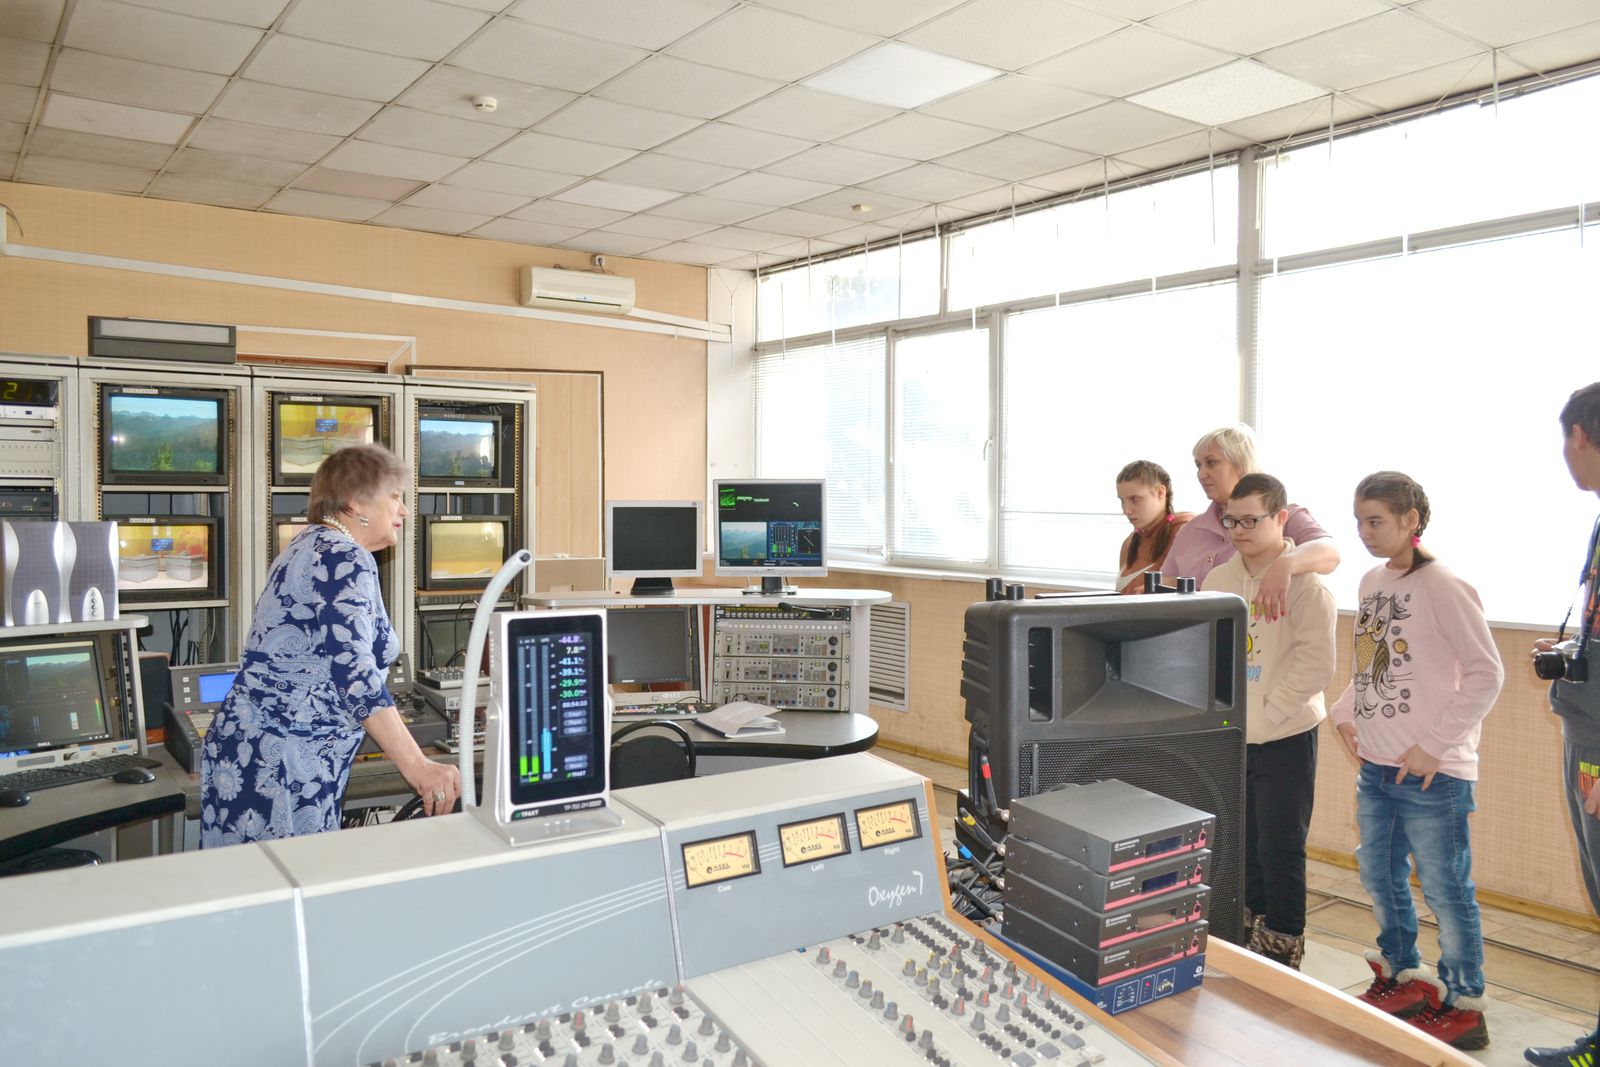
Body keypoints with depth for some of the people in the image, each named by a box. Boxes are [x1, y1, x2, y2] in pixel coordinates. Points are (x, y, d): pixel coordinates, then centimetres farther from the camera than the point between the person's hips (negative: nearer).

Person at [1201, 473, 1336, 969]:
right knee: (1244, 845, 17)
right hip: (1229, 736, 6)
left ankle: (1283, 952, 18)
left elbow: (1317, 663, -16)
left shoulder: (1303, 583, -12)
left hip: (1285, 737, -6)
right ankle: (1251, 937, 34)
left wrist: (1266, 713, -16)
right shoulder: (1218, 579, 6)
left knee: (1280, 850, 3)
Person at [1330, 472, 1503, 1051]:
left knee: (1446, 889, 5)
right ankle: (1403, 976, 38)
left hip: (1431, 773, -8)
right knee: (1378, 877, 19)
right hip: (1375, 765, 8)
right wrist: (1345, 713, 8)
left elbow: (1487, 673, -16)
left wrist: (1435, 746, -17)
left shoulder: (1442, 586, -15)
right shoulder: (1371, 581, 8)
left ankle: (1463, 1006, 21)